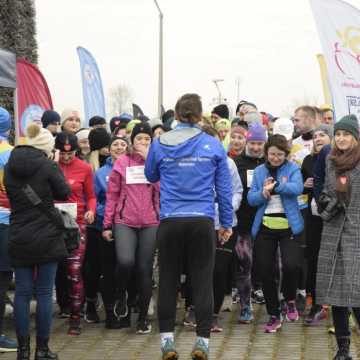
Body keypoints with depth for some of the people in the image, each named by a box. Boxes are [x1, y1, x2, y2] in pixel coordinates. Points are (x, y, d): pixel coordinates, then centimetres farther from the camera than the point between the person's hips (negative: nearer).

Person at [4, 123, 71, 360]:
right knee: (45, 292, 3)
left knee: (22, 292, 7)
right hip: (47, 236, -4)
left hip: (19, 238, 4)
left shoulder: (10, 166, 3)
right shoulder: (47, 165, -11)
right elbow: (64, 193, 0)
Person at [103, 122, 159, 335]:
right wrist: (107, 224, 3)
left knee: (145, 269, 3)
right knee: (126, 261, -23)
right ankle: (122, 295, 8)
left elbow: (162, 188, -6)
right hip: (125, 222, -1)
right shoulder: (122, 162, 6)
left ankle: (143, 317, 14)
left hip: (150, 223, 1)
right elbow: (112, 194, 6)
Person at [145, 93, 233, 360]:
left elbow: (151, 176, 19)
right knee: (202, 280, 4)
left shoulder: (160, 144, 1)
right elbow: (224, 187, 5)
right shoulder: (213, 145, 0)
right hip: (203, 221, 0)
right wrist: (227, 223, 14)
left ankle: (167, 338, 10)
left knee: (168, 280, 9)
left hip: (170, 221, 1)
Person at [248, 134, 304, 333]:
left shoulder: (292, 169, 1)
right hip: (265, 227, 3)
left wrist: (275, 186, -30)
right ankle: (274, 315, 19)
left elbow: (297, 188, -19)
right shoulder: (259, 171, 9)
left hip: (288, 226, -3)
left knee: (291, 265, -20)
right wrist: (263, 193, -18)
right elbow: (251, 198, 1)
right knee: (266, 272, 4)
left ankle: (290, 301, 11)